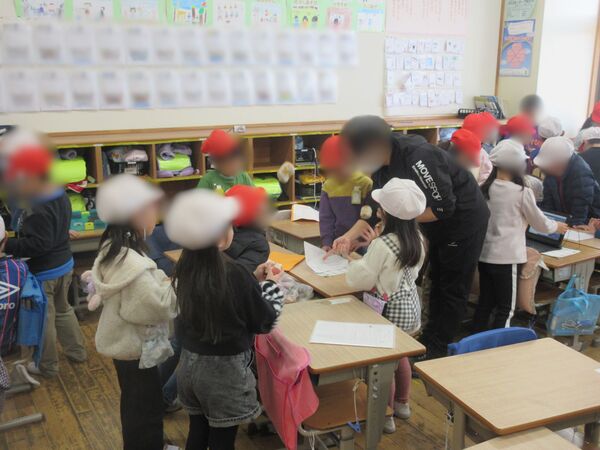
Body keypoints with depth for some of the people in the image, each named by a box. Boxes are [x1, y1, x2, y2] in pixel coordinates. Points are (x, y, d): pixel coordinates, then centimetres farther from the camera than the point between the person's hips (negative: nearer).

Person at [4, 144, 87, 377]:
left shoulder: (36, 209, -28)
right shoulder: (61, 195, 0)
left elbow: (36, 245, -30)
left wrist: (6, 245, -30)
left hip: (42, 272, -9)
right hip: (64, 264, 9)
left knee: (43, 319, 9)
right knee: (63, 309, 25)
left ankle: (47, 366, 26)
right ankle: (77, 351, 38)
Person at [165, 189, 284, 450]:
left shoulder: (186, 267, -6)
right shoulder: (235, 274, -25)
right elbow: (265, 321, -12)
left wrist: (253, 281, 9)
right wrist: (268, 284, 3)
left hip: (190, 363, 6)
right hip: (224, 369, -6)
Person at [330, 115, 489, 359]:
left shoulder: (416, 157, -35)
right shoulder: (381, 161, -9)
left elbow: (443, 208, -32)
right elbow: (374, 206, -5)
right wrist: (349, 236, -17)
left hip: (464, 218, -9)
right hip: (436, 223, 9)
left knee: (452, 288, 4)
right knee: (436, 282, 19)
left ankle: (436, 350, 15)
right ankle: (429, 340, 33)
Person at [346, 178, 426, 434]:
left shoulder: (382, 245, -26)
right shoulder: (418, 239, -4)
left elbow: (362, 280, -19)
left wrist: (353, 260, 0)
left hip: (390, 310, -7)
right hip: (411, 304, 7)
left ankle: (385, 416, 19)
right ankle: (402, 403, 40)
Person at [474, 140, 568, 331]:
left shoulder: (486, 188, 3)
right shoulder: (522, 193, -12)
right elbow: (539, 223, 1)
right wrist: (557, 227, 21)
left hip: (484, 255, 6)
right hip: (506, 258, -6)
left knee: (484, 303, 16)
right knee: (505, 309, 4)